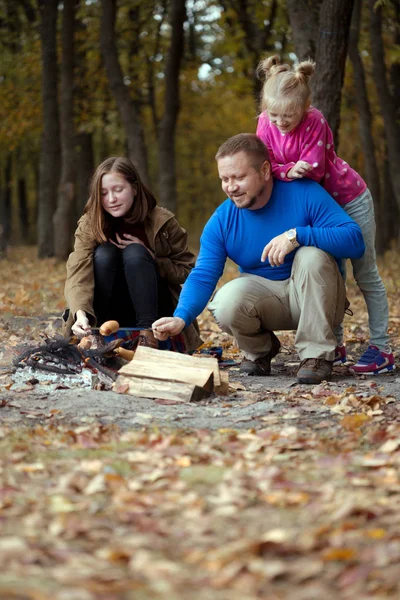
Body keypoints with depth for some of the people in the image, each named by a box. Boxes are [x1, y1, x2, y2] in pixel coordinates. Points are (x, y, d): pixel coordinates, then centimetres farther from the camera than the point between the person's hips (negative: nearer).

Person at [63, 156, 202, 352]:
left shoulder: (162, 221, -11)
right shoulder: (89, 225, -11)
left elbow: (187, 271, -5)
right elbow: (78, 274, -26)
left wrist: (149, 257, -21)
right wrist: (81, 314, -46)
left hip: (153, 307, -1)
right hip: (111, 314, 1)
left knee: (134, 253, -26)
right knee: (104, 253, -25)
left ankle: (148, 332, -31)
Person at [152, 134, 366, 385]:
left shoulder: (304, 194, -17)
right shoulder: (221, 221, -8)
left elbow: (354, 240, -25)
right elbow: (203, 276, -14)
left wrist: (297, 235, -38)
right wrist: (181, 318, -34)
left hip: (315, 296, -2)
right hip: (265, 296, 2)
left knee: (312, 255, -33)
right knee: (227, 302, -30)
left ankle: (317, 354, -20)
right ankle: (260, 349, 5)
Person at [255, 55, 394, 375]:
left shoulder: (315, 122, -28)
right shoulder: (266, 123, -12)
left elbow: (312, 169, -31)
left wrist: (280, 171, -22)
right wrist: (289, 171, -31)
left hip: (349, 200, -6)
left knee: (366, 274, 0)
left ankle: (382, 348, 3)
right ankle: (335, 346, 15)